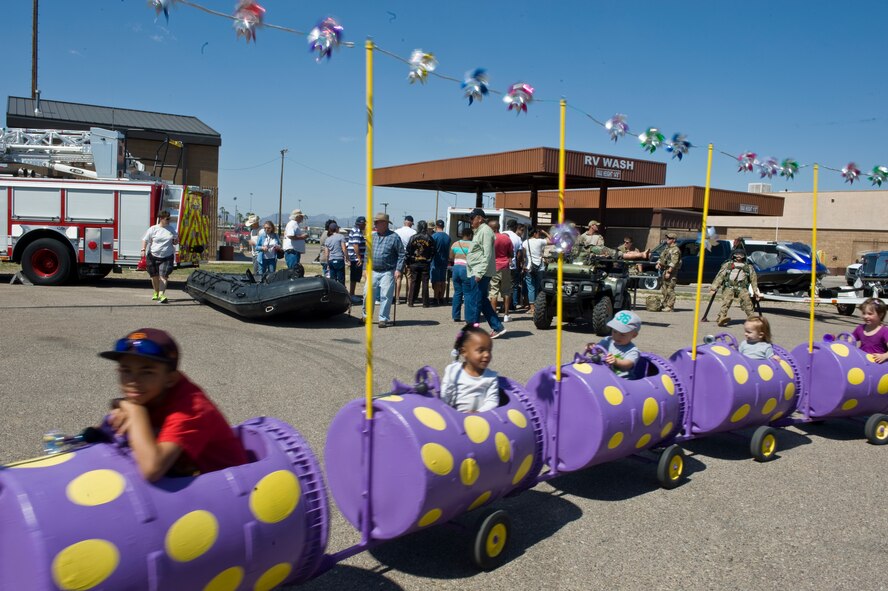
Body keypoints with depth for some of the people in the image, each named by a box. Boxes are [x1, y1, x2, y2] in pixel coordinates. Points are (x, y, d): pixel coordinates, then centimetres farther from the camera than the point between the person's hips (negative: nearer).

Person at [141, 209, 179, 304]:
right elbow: (145, 240, 1)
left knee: (163, 276, -12)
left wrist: (176, 241, -5)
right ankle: (156, 293, 29)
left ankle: (161, 295, -18)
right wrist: (143, 249, -12)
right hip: (153, 256, -1)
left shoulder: (171, 229, 10)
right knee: (154, 276, 9)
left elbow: (175, 242, 18)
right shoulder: (153, 229, 0)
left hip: (167, 257, 1)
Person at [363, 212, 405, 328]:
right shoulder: (372, 236, 11)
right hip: (373, 271, 5)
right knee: (368, 295, 6)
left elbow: (401, 254, -4)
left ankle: (383, 319, 5)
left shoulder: (394, 237, -5)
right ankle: (366, 316, 22)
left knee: (385, 297, -5)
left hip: (387, 272, -5)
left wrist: (398, 269, -12)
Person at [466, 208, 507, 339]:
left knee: (473, 302, -7)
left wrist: (480, 273, -23)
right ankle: (497, 327, 16)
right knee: (483, 302, 12)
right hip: (477, 272, 10)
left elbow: (487, 254, -19)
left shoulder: (485, 231, -11)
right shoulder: (479, 231, 20)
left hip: (480, 272, -10)